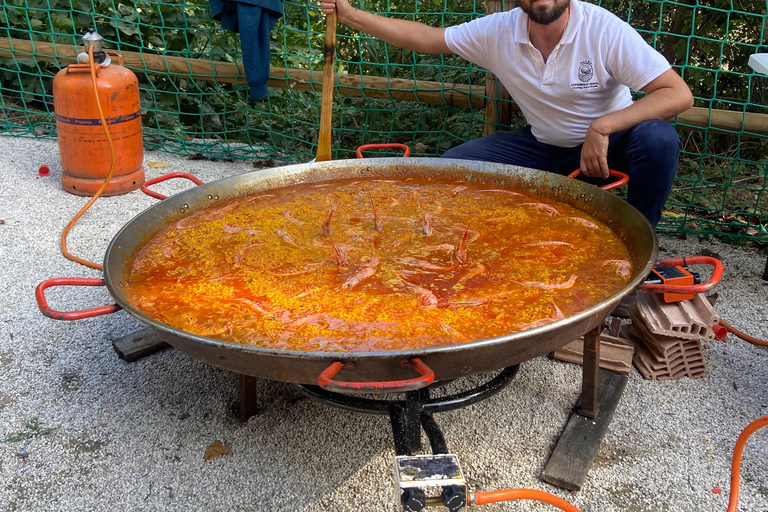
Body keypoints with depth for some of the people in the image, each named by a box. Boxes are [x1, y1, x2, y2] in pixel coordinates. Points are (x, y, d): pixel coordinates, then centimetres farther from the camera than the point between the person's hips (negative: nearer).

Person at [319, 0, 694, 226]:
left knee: (658, 139, -35)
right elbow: (425, 37, -2)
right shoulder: (498, 32, -12)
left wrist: (601, 128, -39)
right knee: (450, 166, -12)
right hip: (542, 146, 3)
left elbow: (679, 94, -29)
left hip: (609, 141, -3)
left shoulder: (604, 31, -24)